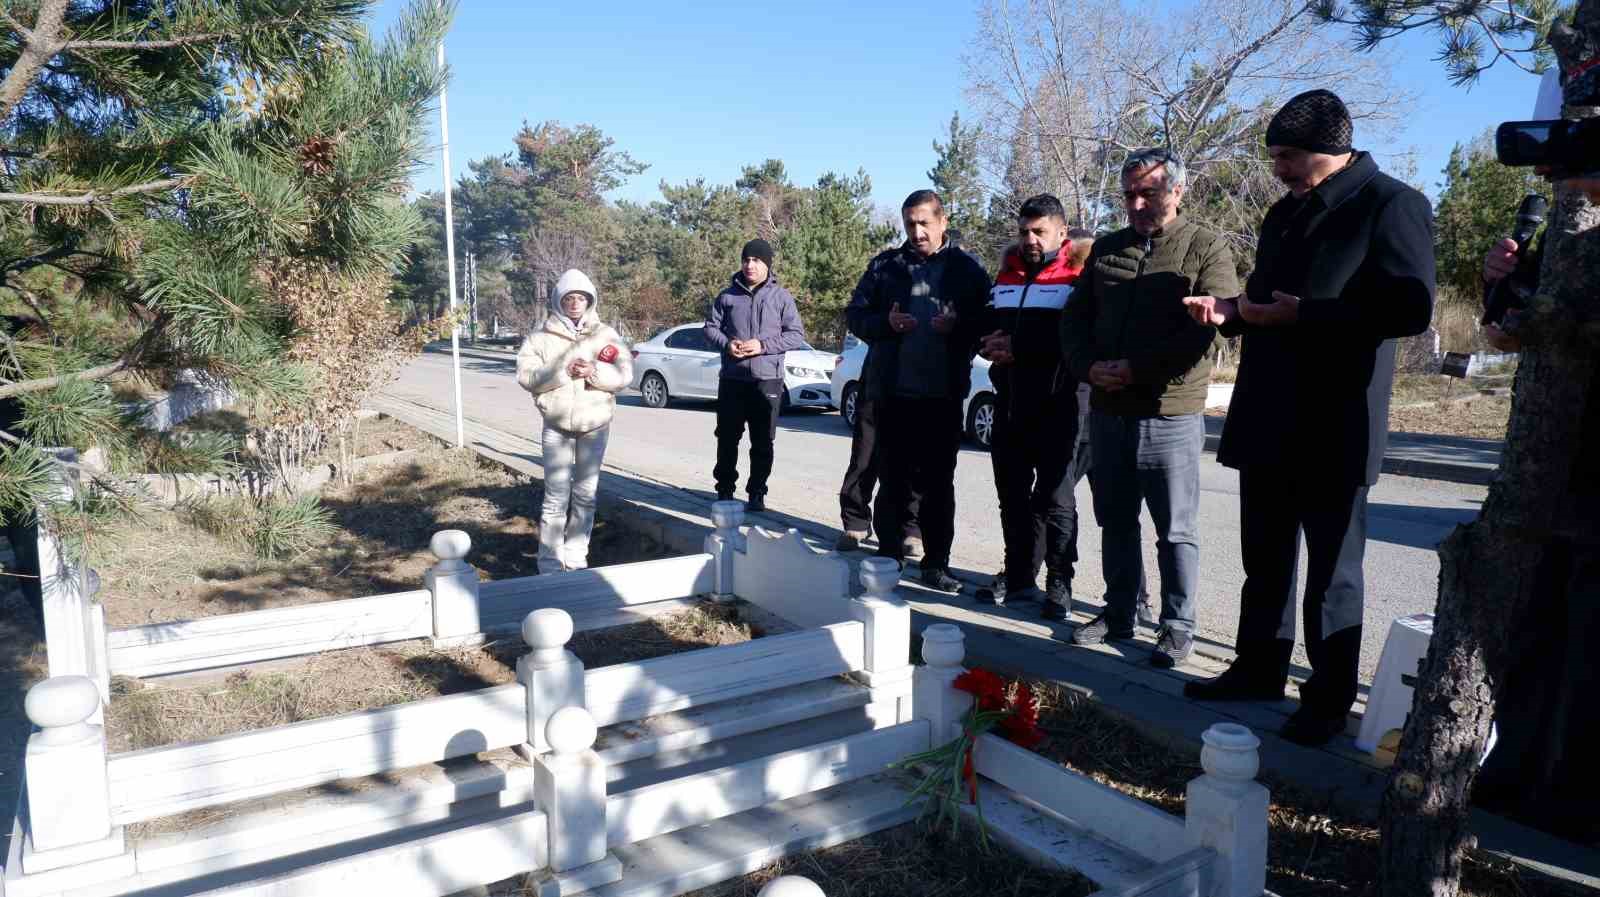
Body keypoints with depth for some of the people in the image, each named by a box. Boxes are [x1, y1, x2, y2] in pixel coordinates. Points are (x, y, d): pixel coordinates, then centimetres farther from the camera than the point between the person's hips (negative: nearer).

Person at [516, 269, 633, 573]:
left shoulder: (606, 335, 6)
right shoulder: (541, 337, 3)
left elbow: (624, 373, -2)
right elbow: (526, 375, -6)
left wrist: (594, 372, -19)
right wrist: (563, 372, -19)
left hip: (595, 425, 2)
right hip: (556, 426, -2)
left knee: (586, 495, 9)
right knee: (556, 497, -6)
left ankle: (576, 559, 21)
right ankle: (550, 565, 1)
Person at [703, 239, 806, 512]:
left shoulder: (781, 297, 2)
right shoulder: (727, 295, 7)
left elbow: (797, 335, -2)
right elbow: (710, 327, 10)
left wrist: (763, 345, -15)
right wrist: (726, 344, -11)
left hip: (767, 380, -1)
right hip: (732, 379, 2)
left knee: (762, 442, 3)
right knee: (727, 438, 8)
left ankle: (756, 493, 13)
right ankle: (724, 489, 20)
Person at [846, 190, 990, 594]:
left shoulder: (968, 269, 4)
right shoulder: (884, 265, 7)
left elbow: (986, 324, 2)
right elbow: (855, 315, 6)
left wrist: (958, 326, -18)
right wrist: (886, 323, -13)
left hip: (944, 393, 0)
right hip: (893, 390, 1)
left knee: (939, 482, 6)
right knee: (893, 479, 8)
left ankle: (936, 564, 13)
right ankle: (889, 557, 17)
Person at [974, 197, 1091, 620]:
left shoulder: (1077, 276, -5)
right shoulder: (1006, 276, 16)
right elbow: (984, 326, 21)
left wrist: (1020, 346, -17)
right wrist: (992, 345, -2)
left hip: (1056, 406, -6)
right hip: (1009, 402, 7)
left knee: (1055, 498, 0)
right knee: (1012, 494, 13)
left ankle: (1059, 584, 10)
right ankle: (1018, 574, 24)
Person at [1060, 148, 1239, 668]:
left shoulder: (1206, 248, -3)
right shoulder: (1106, 250, 14)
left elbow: (1209, 328, -14)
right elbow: (1074, 319, 13)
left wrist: (1136, 368, -18)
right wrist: (1089, 367, -6)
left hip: (1171, 415, -5)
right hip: (1108, 412, 5)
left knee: (1176, 531, 3)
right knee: (1115, 523, 14)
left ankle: (1178, 626, 15)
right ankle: (1119, 613, 28)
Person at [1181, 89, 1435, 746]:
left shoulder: (1392, 205, -9)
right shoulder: (1284, 213, 15)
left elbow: (1410, 308, -18)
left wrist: (1301, 315, -22)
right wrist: (1236, 310, 3)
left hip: (1333, 427, -7)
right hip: (1267, 419, 7)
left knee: (1331, 572, 4)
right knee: (1264, 561, 16)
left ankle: (1329, 700, 17)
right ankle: (1258, 670, 29)